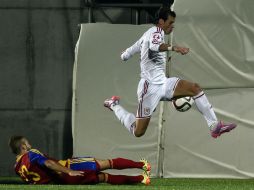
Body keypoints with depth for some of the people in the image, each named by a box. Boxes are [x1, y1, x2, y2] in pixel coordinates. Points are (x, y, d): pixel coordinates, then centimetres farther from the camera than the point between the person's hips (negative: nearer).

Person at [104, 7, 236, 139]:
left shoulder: (147, 35, 19)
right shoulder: (156, 31, -9)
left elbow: (125, 56, 25)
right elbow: (154, 46, -35)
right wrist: (173, 48, -50)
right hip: (150, 87, -10)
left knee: (195, 88, -6)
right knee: (138, 132, -8)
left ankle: (214, 126, -8)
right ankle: (114, 105, 17)